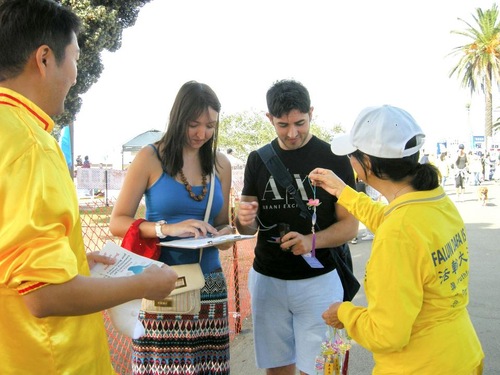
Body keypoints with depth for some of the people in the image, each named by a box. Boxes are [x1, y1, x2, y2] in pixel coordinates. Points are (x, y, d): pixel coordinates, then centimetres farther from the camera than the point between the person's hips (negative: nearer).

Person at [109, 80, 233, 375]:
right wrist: (167, 228, -20)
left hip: (210, 285, 4)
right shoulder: (151, 158, -4)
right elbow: (118, 222, -6)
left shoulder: (220, 164, 9)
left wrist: (225, 234, -5)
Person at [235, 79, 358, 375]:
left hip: (318, 280, -3)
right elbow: (248, 227, 7)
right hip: (268, 280, 3)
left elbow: (350, 225, -6)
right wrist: (245, 220, -17)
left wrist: (312, 241, -24)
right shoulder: (259, 160, 4)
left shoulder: (333, 158, -6)